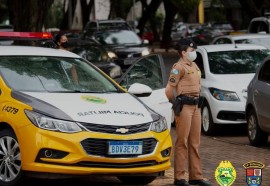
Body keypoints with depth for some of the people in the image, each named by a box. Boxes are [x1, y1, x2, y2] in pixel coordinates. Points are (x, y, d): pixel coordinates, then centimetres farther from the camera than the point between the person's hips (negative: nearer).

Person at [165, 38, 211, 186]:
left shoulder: (194, 67, 17)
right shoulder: (179, 67, -10)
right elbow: (169, 89, -14)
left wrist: (197, 100, 16)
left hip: (195, 106, 9)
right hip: (184, 107, -9)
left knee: (194, 143, 11)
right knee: (182, 142, -6)